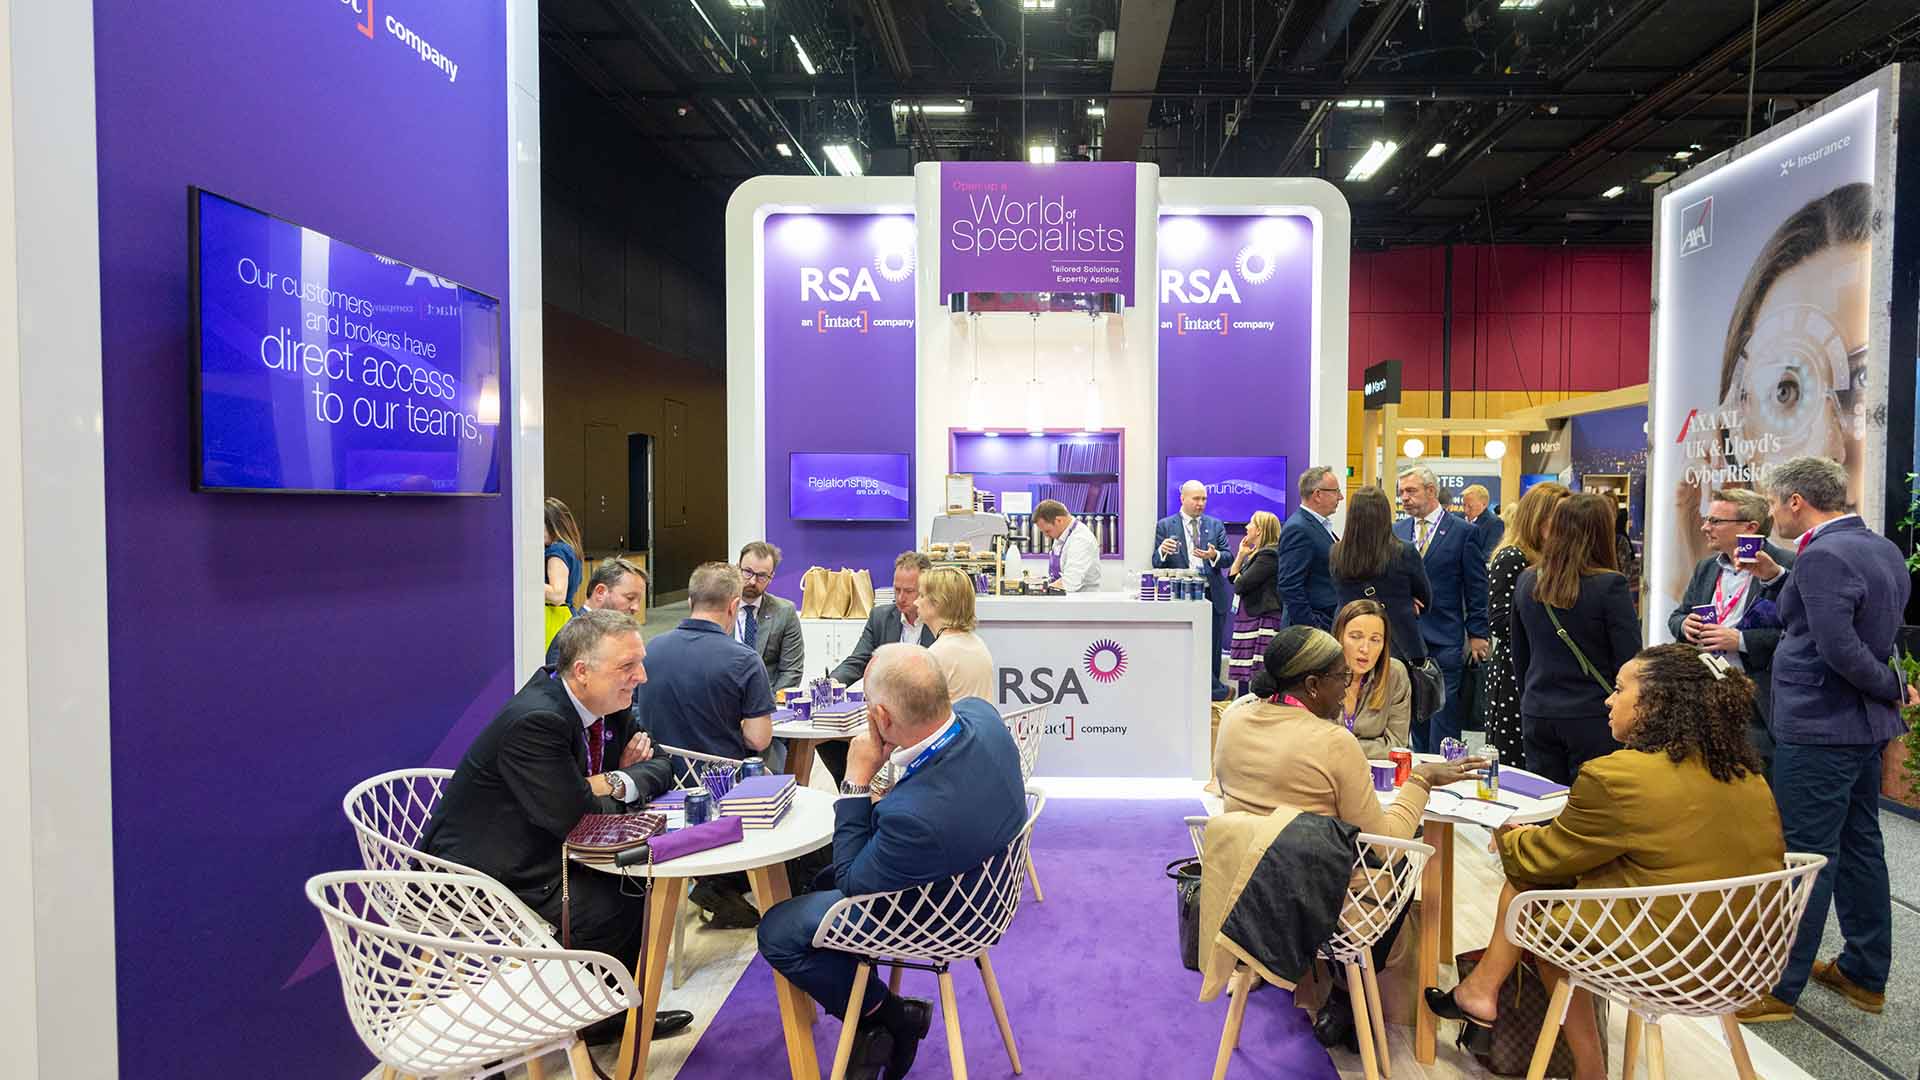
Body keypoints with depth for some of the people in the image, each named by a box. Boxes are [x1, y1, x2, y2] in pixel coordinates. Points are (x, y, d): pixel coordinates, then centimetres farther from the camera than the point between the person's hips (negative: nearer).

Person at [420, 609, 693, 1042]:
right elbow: (575, 817, -30)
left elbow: (664, 768, 4)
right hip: (484, 874, -9)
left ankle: (614, 1010, 20)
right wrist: (621, 783, -12)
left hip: (540, 850, 9)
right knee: (617, 907, -18)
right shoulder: (534, 721, -29)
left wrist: (619, 779, -16)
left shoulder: (608, 704, -2)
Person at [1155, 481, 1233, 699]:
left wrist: (1214, 555, -21)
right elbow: (1157, 564, -1)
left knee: (1212, 652, 8)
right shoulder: (1165, 526, 4)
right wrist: (1162, 551, -23)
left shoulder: (1216, 525, 11)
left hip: (1213, 596, 2)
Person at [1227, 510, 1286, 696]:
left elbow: (1240, 585, -19)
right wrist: (1241, 554, 9)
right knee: (1243, 673, 12)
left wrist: (1239, 578, 5)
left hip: (1262, 619, -10)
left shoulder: (1269, 555, -14)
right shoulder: (1258, 553, 17)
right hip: (1248, 617, 10)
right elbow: (1232, 577, 20)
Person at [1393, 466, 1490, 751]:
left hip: (1444, 641, -4)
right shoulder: (1397, 530, 10)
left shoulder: (1464, 532, -3)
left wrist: (1477, 634, -5)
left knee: (1443, 714, -3)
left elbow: (1477, 588, -2)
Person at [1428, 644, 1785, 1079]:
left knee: (1526, 883, 10)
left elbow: (1546, 858, -6)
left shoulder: (1617, 777, -21)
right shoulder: (1746, 773, 4)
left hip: (1661, 958, -7)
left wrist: (1508, 835, 17)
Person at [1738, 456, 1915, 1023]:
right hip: (1865, 726, 10)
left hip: (1818, 730, -10)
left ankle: (1779, 987, 8)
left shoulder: (1822, 557, -21)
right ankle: (1866, 975, 30)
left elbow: (1840, 650, -26)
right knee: (1860, 847, 18)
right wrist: (1780, 578, 13)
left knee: (1806, 856, -2)